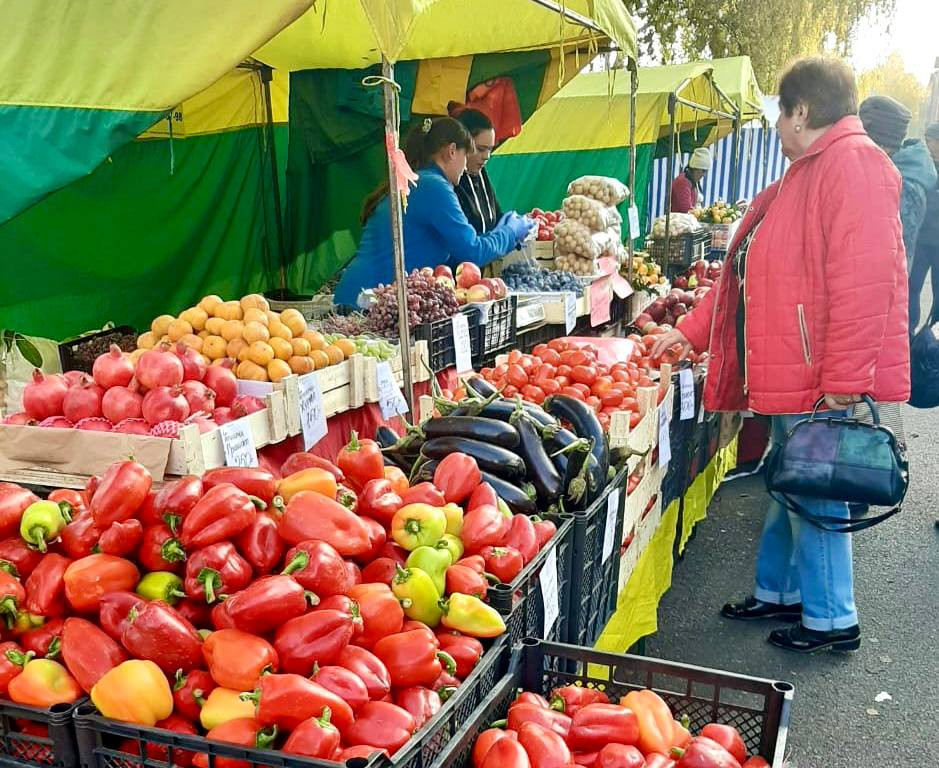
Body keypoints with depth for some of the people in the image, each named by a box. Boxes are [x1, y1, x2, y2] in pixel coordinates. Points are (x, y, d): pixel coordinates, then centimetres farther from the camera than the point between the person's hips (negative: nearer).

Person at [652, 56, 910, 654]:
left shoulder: (853, 161, -13)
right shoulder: (805, 174, 20)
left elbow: (863, 281, -23)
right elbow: (750, 273, 22)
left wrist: (843, 381, -25)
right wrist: (692, 331, 21)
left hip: (822, 380, -10)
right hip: (789, 377, 10)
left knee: (813, 494, 1)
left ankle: (831, 619, 16)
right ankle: (780, 593, 32)